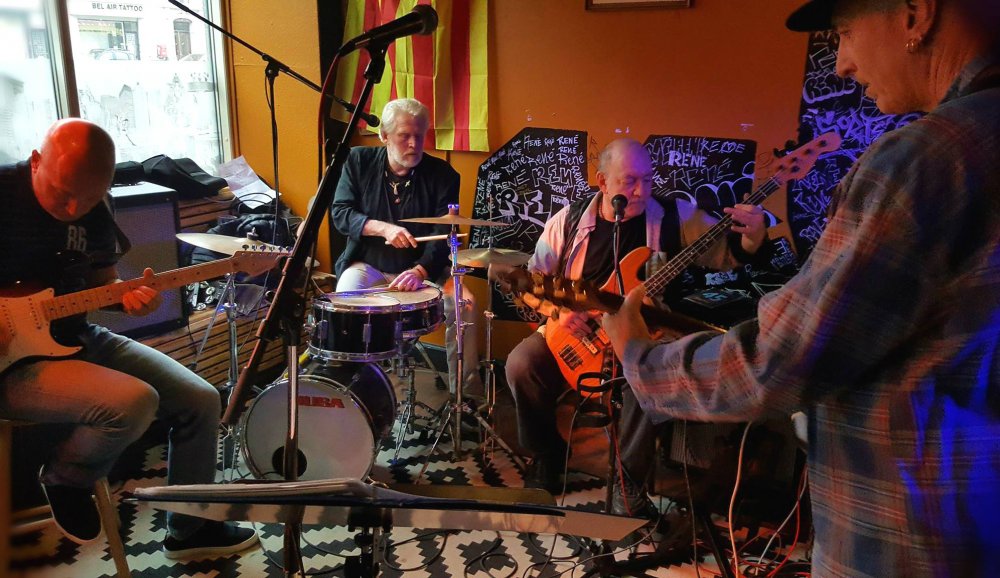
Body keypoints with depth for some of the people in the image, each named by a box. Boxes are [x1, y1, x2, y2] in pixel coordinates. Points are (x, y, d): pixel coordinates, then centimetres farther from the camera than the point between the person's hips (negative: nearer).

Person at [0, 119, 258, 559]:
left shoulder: (95, 214, 2)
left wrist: (127, 296, -9)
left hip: (76, 339, 7)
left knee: (200, 402, 2)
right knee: (132, 402, -32)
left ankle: (190, 529, 20)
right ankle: (64, 479, 3)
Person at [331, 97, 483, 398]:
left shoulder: (442, 174, -5)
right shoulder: (359, 161, 0)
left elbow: (444, 233, -13)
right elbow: (340, 212, -6)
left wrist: (420, 270, -32)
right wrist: (383, 228, -24)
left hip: (424, 268, 0)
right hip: (367, 265, 0)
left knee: (463, 303, -24)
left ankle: (466, 394, -10)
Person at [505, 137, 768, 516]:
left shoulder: (674, 217, -5)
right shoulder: (569, 220, -1)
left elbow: (728, 254, -8)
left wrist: (753, 236, -30)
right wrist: (555, 310, -15)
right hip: (573, 331, 2)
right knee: (522, 364, -22)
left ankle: (629, 477, -10)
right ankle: (548, 454, 4)